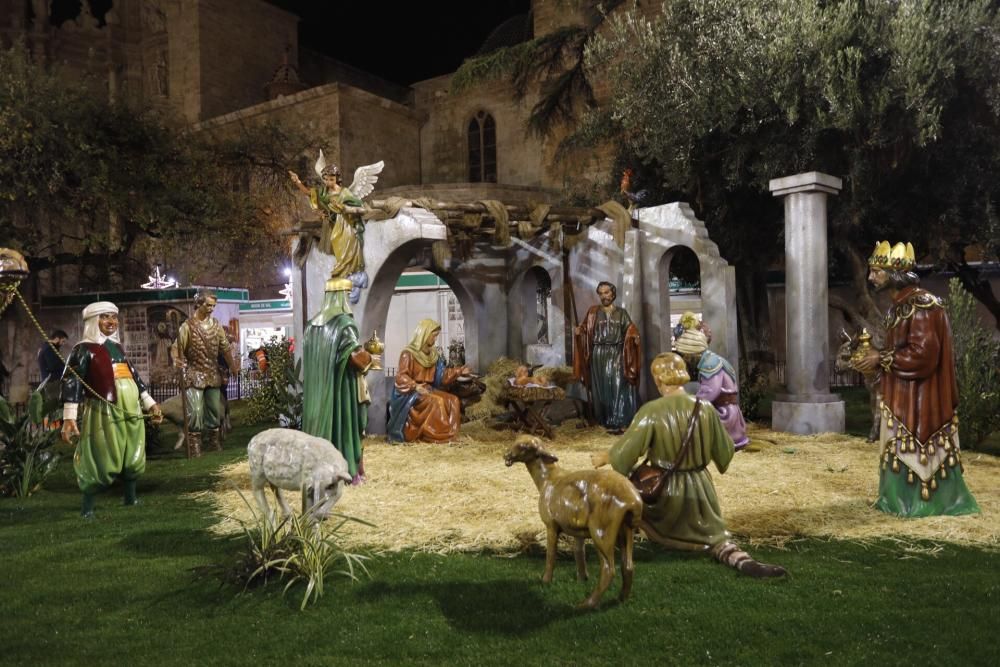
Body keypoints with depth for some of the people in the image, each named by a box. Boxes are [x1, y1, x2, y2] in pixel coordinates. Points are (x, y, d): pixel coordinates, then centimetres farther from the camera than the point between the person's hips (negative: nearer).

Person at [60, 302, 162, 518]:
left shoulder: (117, 346, 16)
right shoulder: (84, 349, -6)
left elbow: (133, 376, 22)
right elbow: (71, 382, -13)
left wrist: (151, 404, 21)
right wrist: (69, 418, -22)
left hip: (131, 411, 7)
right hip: (104, 413, -7)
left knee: (134, 459, 12)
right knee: (105, 464, -6)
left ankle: (131, 497, 29)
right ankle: (88, 505, 10)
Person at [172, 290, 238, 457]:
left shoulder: (216, 324, 6)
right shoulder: (188, 325, -7)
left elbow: (225, 347, 13)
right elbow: (177, 349, -7)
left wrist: (232, 366, 17)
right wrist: (179, 363, -25)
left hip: (213, 374, 5)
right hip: (195, 375, -5)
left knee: (215, 409, 11)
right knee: (195, 411, -10)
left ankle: (213, 440, 25)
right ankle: (194, 445, -2)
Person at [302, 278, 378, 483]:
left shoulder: (313, 324, 8)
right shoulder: (345, 323, -13)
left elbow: (308, 356, 16)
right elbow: (357, 355, -21)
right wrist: (370, 358, -2)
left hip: (316, 387, 6)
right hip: (341, 385, -6)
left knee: (320, 423, 11)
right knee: (344, 424, 1)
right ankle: (350, 472, 7)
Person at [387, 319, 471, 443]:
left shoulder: (434, 355, 13)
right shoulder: (408, 353, -7)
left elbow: (441, 375, 15)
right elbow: (401, 377, -15)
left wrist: (458, 371, 5)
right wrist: (416, 387, -29)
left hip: (428, 390, 7)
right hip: (410, 393, -7)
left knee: (453, 400, -14)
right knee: (436, 402, -32)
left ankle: (447, 434, -14)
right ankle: (432, 435, -25)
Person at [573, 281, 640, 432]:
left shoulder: (622, 313, 10)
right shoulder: (593, 312, 10)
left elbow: (630, 330, 4)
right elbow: (585, 329, 2)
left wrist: (635, 337, -18)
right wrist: (578, 331, -19)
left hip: (617, 354, 0)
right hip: (598, 354, 0)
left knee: (618, 386, -8)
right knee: (601, 388, 0)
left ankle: (617, 421, -5)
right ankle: (605, 421, 6)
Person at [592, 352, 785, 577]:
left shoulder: (652, 411, -18)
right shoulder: (705, 408, -5)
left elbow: (625, 452, -14)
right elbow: (725, 449, 8)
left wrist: (604, 458, 6)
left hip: (664, 490, -3)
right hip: (700, 489, 3)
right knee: (714, 536, 17)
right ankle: (744, 561, -10)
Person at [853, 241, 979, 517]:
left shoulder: (922, 305, -18)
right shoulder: (899, 306, 11)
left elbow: (922, 354, -24)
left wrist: (881, 359, -17)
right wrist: (877, 357, 2)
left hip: (920, 398, -9)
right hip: (903, 397, 9)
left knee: (917, 450, -1)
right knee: (902, 449, 14)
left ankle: (923, 501, 10)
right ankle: (903, 498, 23)